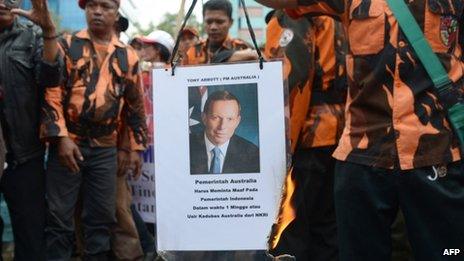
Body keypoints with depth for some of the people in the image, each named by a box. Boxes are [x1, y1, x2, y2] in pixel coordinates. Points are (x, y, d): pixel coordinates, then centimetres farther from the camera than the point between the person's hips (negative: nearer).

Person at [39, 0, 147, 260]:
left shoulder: (128, 56, 9)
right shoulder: (66, 46, 1)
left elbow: (135, 104, 14)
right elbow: (51, 93, -5)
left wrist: (135, 147, 11)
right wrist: (61, 138, -14)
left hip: (106, 148, 2)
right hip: (68, 143, -2)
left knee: (102, 215, 8)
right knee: (59, 214, 1)